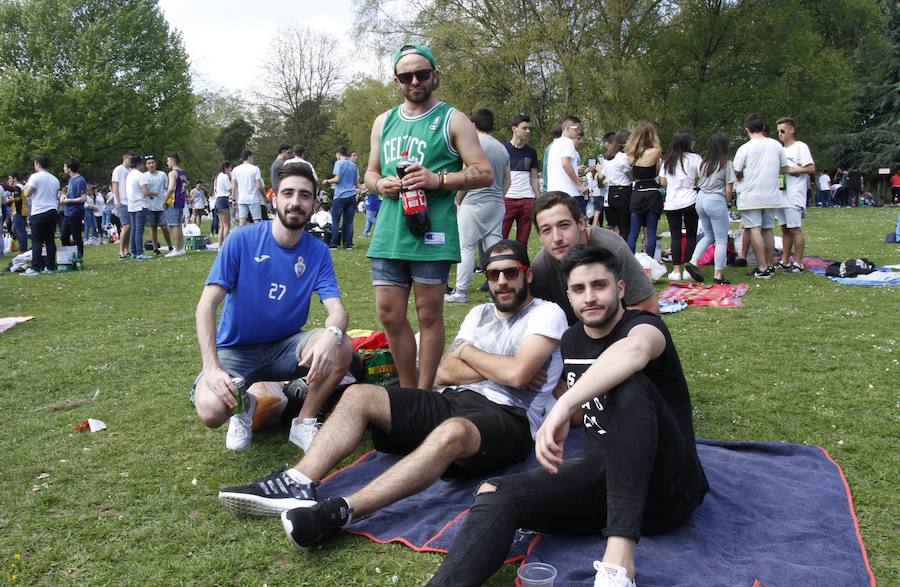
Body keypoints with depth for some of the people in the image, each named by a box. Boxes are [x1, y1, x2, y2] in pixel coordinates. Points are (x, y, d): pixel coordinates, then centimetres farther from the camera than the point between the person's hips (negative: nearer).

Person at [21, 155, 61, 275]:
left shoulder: (35, 176, -7)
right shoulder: (55, 179, 13)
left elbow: (27, 194, -10)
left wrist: (26, 186, 7)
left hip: (39, 213, -6)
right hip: (53, 211, 6)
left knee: (37, 241, -4)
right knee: (50, 240, 7)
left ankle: (35, 268, -7)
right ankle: (50, 266, 7)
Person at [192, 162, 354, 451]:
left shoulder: (318, 251, -6)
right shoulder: (242, 240, -14)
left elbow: (337, 310, -16)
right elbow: (207, 305, -18)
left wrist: (331, 334, -43)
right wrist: (211, 368, -31)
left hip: (285, 346, 2)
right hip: (236, 349, -2)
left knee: (342, 349, -28)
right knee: (211, 411, -31)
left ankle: (304, 424, -4)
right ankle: (243, 405, 8)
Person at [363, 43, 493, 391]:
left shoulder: (452, 121, 2)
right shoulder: (384, 122, 17)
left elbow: (484, 174, -3)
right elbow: (370, 172, 24)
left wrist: (438, 179, -16)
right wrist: (380, 184, 0)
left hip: (432, 235, -5)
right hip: (388, 234, 5)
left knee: (429, 315, 3)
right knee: (389, 315, 6)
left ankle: (423, 395, 15)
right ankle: (408, 390, 22)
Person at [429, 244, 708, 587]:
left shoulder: (644, 325, -8)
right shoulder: (572, 340, 13)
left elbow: (635, 349, -39)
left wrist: (563, 405, -47)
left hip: (667, 484, -5)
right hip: (602, 473, 6)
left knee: (628, 385, -34)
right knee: (497, 495, -20)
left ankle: (620, 553, -42)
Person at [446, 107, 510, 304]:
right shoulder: (501, 147, 14)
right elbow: (507, 181, 18)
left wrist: (458, 201, 0)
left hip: (474, 203, -7)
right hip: (497, 204, 7)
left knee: (466, 247, -2)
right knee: (494, 247, 8)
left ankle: (461, 292, 0)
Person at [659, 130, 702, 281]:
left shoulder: (667, 160, 7)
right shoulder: (694, 158, -5)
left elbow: (662, 182, 8)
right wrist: (691, 183, 11)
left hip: (671, 203, 3)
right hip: (690, 201, -3)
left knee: (675, 236, 5)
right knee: (691, 236, 7)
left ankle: (676, 270, 3)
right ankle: (688, 269, 6)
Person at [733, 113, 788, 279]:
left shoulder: (744, 148, -10)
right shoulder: (776, 145, 2)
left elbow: (737, 174, -6)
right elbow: (784, 168, 10)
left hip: (750, 196, -4)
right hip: (771, 196, 5)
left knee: (755, 229, -3)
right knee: (767, 229, 13)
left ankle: (762, 268, -6)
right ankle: (770, 265, 18)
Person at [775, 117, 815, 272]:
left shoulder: (800, 147, -5)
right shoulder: (781, 149, 19)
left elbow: (811, 168, -11)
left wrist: (792, 170, -15)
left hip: (794, 197, -8)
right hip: (781, 195, 8)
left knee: (795, 229, -6)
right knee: (785, 229, 11)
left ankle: (798, 263, -1)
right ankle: (785, 262, 17)